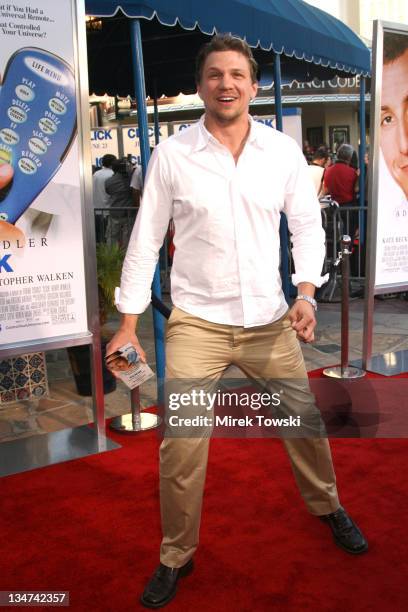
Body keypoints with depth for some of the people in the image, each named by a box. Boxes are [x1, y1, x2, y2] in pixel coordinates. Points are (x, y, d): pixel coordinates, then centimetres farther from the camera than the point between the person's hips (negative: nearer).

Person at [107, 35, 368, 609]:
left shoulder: (283, 150, 0)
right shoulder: (171, 155, -5)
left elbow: (308, 225, 7)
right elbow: (145, 240, -1)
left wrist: (306, 293, -7)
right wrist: (128, 323, -2)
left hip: (269, 320, 2)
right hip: (196, 323, -2)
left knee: (305, 420, 14)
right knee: (181, 444, -3)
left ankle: (328, 506, 44)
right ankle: (176, 556, 22)